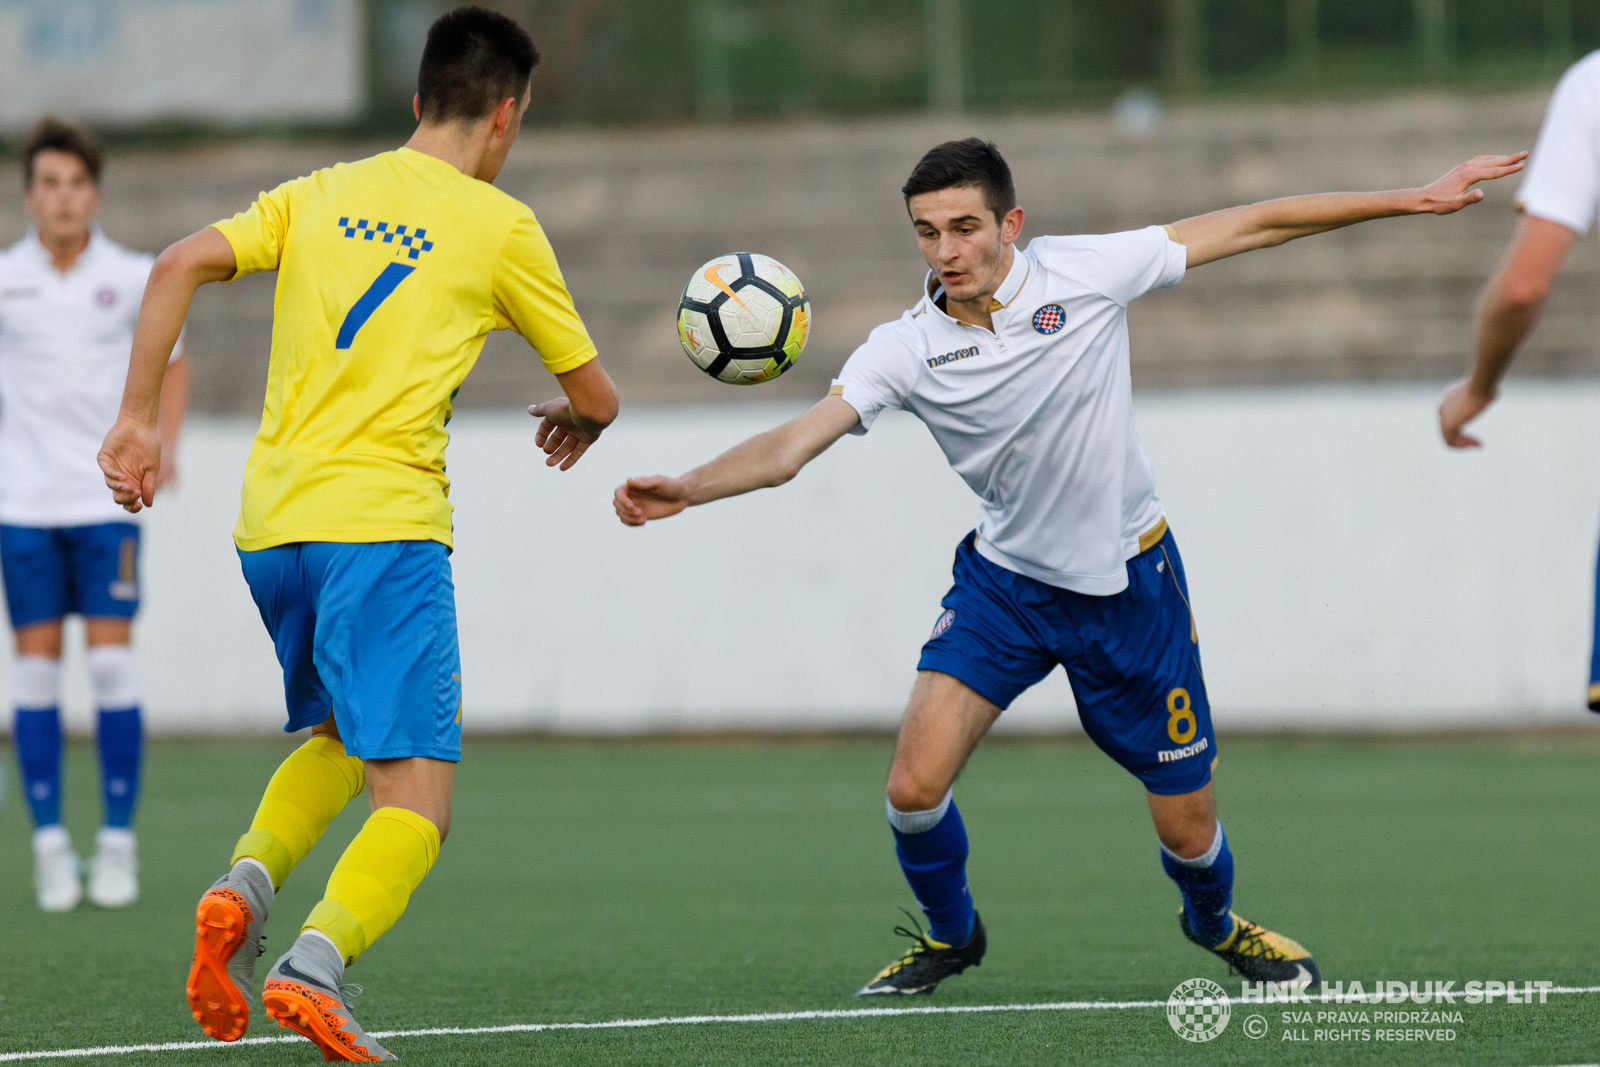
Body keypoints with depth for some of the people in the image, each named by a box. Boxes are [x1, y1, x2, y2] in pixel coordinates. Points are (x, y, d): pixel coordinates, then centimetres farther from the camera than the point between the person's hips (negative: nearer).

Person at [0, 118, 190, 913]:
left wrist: (163, 446, 0)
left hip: (107, 498, -1)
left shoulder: (135, 278, 0)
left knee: (111, 660, -6)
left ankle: (118, 841, 1)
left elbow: (171, 364, 14)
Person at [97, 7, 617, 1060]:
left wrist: (138, 417, 6)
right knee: (417, 801, -7)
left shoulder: (320, 195, 15)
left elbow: (181, 264, 1)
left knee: (340, 737, 27)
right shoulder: (499, 225, 4)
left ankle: (245, 884, 1)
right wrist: (576, 420, 33)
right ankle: (317, 962, -32)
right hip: (383, 524, -6)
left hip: (271, 527, 6)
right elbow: (597, 395, 10)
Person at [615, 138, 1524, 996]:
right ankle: (951, 936, 15)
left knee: (1188, 829, 3)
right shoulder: (905, 349, -14)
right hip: (1006, 580, 1)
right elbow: (792, 446, -22)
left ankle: (1215, 921, 40)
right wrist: (683, 490, -41)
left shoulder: (1085, 273, -15)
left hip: (1131, 581, -1)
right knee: (916, 785, -17)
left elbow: (1252, 225, -8)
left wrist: (1413, 200, -8)